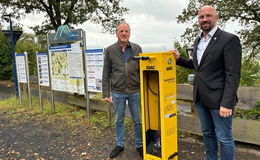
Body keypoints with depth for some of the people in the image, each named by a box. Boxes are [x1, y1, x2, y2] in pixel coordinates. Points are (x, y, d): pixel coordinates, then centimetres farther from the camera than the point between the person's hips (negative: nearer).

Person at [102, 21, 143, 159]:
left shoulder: (137, 49, 2)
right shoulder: (110, 50, 0)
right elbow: (106, 74, 0)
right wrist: (106, 93, -3)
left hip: (135, 92, 1)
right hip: (118, 93, 0)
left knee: (138, 121, 10)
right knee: (118, 121, 14)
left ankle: (139, 145, 29)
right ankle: (119, 145, 32)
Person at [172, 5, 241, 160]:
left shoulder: (229, 39, -12)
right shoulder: (198, 41, 11)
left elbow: (233, 75, -17)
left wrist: (227, 103, -21)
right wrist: (179, 59, 8)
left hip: (218, 99, -7)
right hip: (201, 98, 7)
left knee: (224, 138, 5)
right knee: (208, 133, 20)